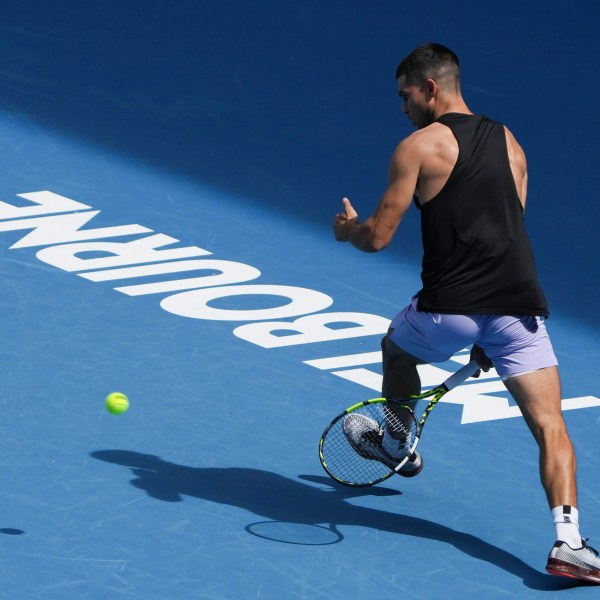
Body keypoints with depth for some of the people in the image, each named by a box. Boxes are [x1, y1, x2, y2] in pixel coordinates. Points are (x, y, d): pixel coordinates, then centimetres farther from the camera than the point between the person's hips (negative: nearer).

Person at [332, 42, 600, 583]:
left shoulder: (419, 146, -1)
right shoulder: (509, 143, 17)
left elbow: (378, 237, -2)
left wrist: (347, 229, 23)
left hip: (450, 310, -3)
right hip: (520, 307, 3)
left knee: (396, 350, 31)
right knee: (549, 426, -3)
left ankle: (399, 449, 53)